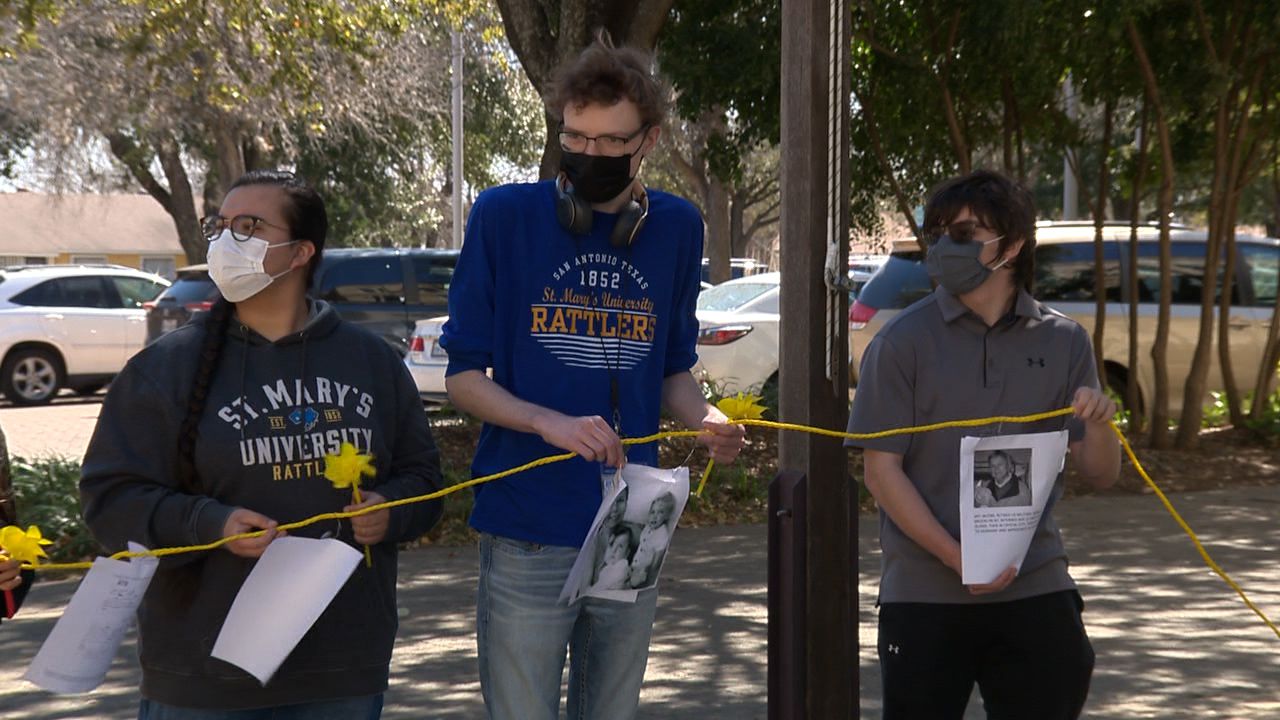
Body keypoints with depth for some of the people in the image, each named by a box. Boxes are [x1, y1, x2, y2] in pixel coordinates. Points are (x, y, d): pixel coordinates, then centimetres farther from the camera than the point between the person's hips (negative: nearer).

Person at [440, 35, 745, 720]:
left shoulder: (674, 228, 7)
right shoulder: (505, 215, -4)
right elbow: (463, 376, -2)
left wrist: (708, 421, -6)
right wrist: (552, 424, -19)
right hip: (527, 535, -4)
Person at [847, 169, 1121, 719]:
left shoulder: (1062, 343, 5)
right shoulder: (904, 341, -2)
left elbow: (1100, 476, 7)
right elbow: (881, 469, -5)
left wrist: (1098, 426, -15)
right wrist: (955, 558, -16)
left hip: (1036, 590, 2)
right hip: (924, 593, -2)